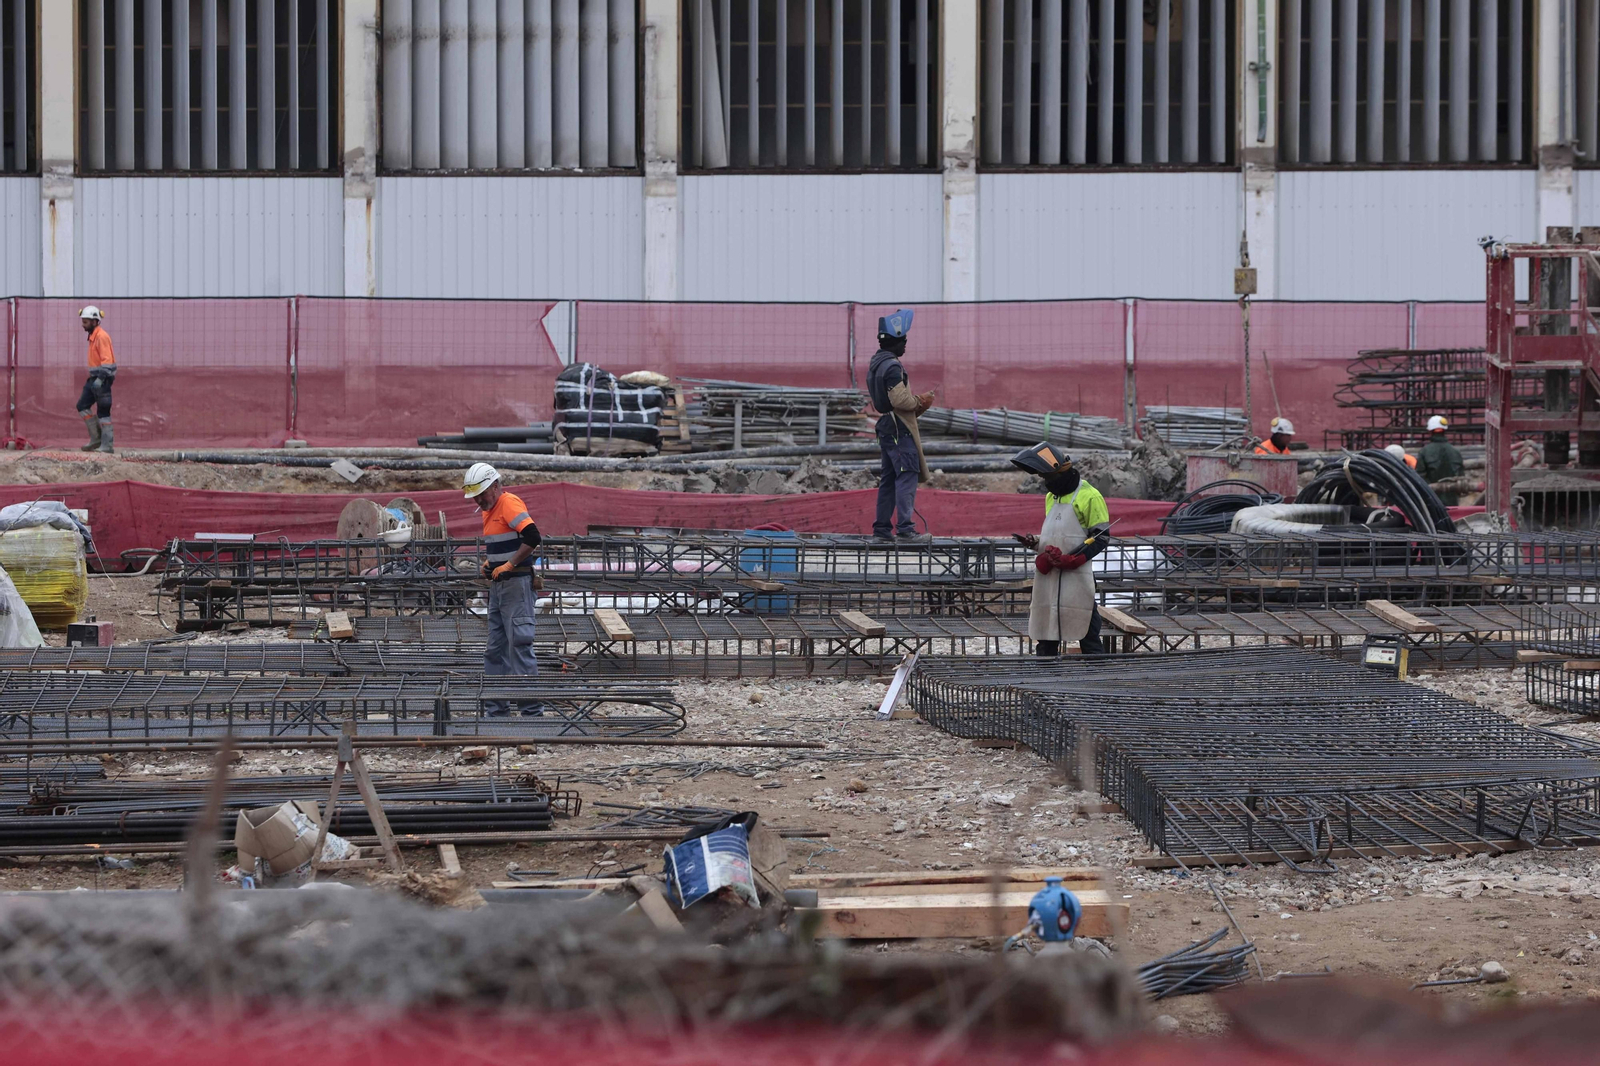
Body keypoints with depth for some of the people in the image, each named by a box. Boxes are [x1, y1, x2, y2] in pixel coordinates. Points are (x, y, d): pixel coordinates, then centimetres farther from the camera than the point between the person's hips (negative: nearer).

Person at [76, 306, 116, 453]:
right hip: (94, 378, 10)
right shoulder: (92, 336, 15)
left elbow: (107, 360, -22)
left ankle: (106, 445, -1)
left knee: (103, 412, -6)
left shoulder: (102, 336, -15)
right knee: (82, 406, 8)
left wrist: (100, 378, -28)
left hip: (103, 379, -10)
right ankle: (96, 439, 12)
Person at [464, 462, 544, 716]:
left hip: (516, 583, -10)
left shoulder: (510, 503, -14)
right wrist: (489, 564, 11)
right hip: (498, 585, 10)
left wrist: (508, 565, -21)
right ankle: (496, 708, 18)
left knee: (519, 645, -10)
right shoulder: (489, 510, 16)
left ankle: (532, 708, -8)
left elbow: (532, 537, -26)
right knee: (495, 649, 12)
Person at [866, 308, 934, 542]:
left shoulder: (875, 364, 16)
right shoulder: (892, 366, -16)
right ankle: (905, 528, -18)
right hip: (899, 429, -10)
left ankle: (881, 528, 14)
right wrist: (920, 402, -6)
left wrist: (917, 403, 17)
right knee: (907, 477, -12)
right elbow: (900, 399, -23)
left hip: (886, 428, 10)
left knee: (888, 479, 13)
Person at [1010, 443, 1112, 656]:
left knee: (1087, 634, -6)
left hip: (1076, 575, -8)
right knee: (1045, 634, 8)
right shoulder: (1051, 497, 17)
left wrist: (1071, 560, -19)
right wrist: (1036, 543, 5)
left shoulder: (1088, 497, -9)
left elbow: (1101, 538, -10)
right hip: (1049, 575, 8)